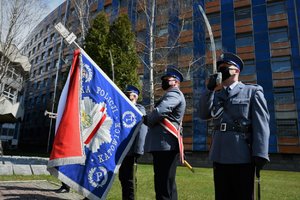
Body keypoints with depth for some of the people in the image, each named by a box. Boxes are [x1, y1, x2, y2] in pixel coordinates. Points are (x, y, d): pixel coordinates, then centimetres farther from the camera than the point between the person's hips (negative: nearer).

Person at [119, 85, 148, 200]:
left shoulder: (139, 110, -7)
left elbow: (142, 131, -16)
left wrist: (137, 150, -22)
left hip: (131, 151, -8)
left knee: (129, 179, 2)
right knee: (123, 178, 16)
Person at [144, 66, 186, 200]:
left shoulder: (174, 93, -6)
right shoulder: (169, 95, 26)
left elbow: (159, 112, -22)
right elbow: (158, 118, 24)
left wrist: (147, 120, -3)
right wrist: (149, 119, 3)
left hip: (166, 145, -10)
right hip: (162, 145, 10)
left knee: (164, 187, -6)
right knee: (164, 184, 18)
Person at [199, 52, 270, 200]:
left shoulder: (253, 91, 5)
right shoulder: (216, 95, 17)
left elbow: (261, 124, -4)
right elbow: (204, 115, 3)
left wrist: (260, 154, -13)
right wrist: (210, 89, -2)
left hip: (242, 154, -4)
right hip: (219, 155, 4)